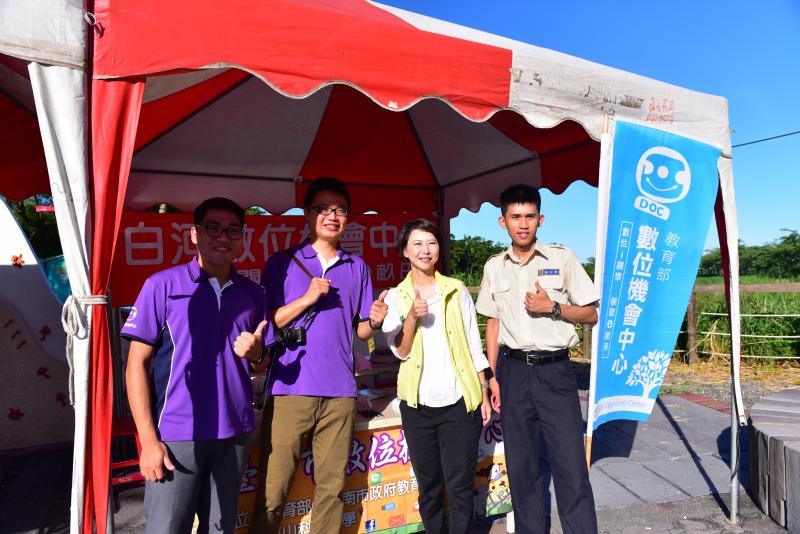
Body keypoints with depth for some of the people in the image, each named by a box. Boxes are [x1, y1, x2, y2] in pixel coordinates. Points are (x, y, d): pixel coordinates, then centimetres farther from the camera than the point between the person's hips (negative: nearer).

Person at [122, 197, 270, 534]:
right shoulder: (163, 285, -4)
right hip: (176, 434, -3)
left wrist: (256, 353, -9)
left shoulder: (252, 293, 7)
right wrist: (148, 439, -10)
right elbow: (137, 365, -5)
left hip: (235, 432, 4)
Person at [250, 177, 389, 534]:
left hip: (340, 391, 3)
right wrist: (308, 298, -13)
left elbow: (361, 331, 13)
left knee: (331, 486, 11)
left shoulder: (357, 267, 11)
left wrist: (375, 321, -9)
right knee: (273, 489, 2)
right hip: (290, 388, -2)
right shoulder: (282, 263, 3)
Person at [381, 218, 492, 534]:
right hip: (418, 403, 1)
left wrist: (484, 394, 3)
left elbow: (473, 345, 6)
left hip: (460, 401, 0)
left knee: (460, 485, 4)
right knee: (429, 485, 13)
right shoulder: (395, 297, 2)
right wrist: (411, 317, -21)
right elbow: (400, 351, -5)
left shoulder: (458, 291, 2)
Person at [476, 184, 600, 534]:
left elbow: (590, 314, 3)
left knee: (571, 468, -3)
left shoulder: (562, 258, -1)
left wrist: (553, 308, -14)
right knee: (521, 466, 12)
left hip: (555, 370, -2)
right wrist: (492, 375, 7)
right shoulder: (494, 267, 7)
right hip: (514, 371, 3)